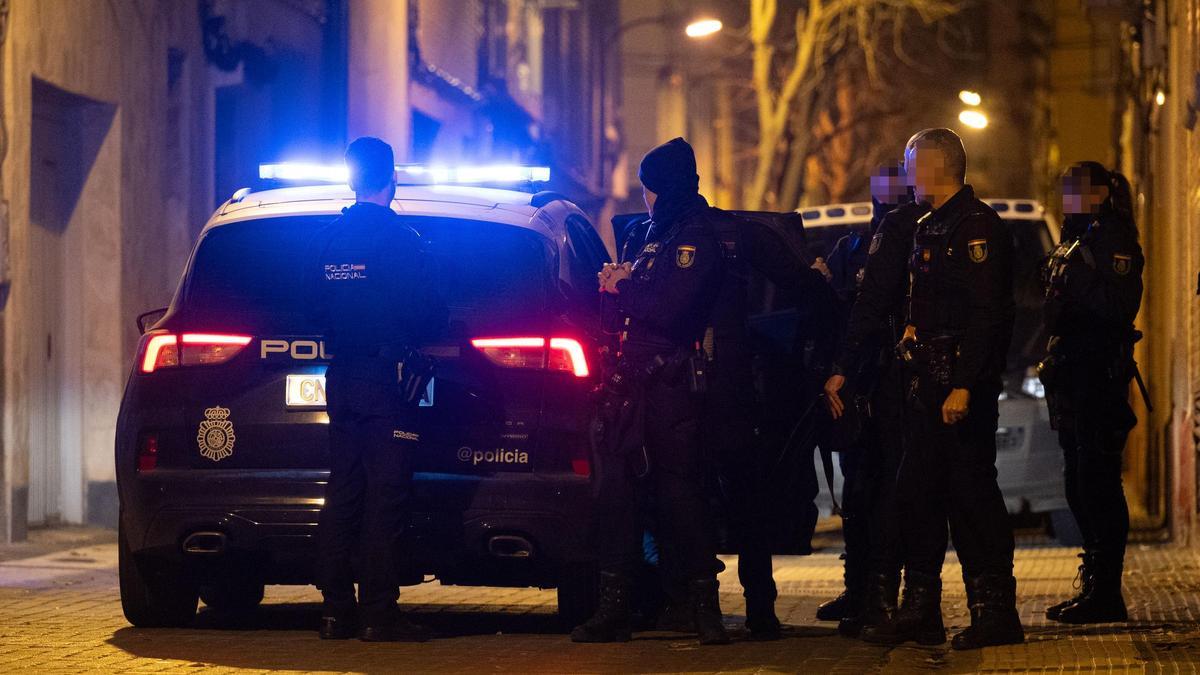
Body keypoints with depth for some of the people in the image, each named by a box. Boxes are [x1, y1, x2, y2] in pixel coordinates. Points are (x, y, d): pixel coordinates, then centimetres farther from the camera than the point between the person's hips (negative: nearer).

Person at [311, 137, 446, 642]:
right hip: (387, 381, -6)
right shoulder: (401, 240, -12)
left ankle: (336, 609, 10)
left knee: (342, 494, 10)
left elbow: (319, 312, 13)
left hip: (341, 378, 6)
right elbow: (428, 314, -12)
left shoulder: (325, 240, 8)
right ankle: (378, 614, -6)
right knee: (383, 496, -5)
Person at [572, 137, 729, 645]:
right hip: (630, 383, 9)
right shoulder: (657, 233, 20)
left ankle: (705, 605, 2)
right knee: (614, 489, 4)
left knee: (678, 491, -6)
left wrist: (622, 288, -6)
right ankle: (613, 608, 7)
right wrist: (617, 283, 2)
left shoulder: (697, 238, -9)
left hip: (670, 386, -8)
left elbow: (670, 308, -21)